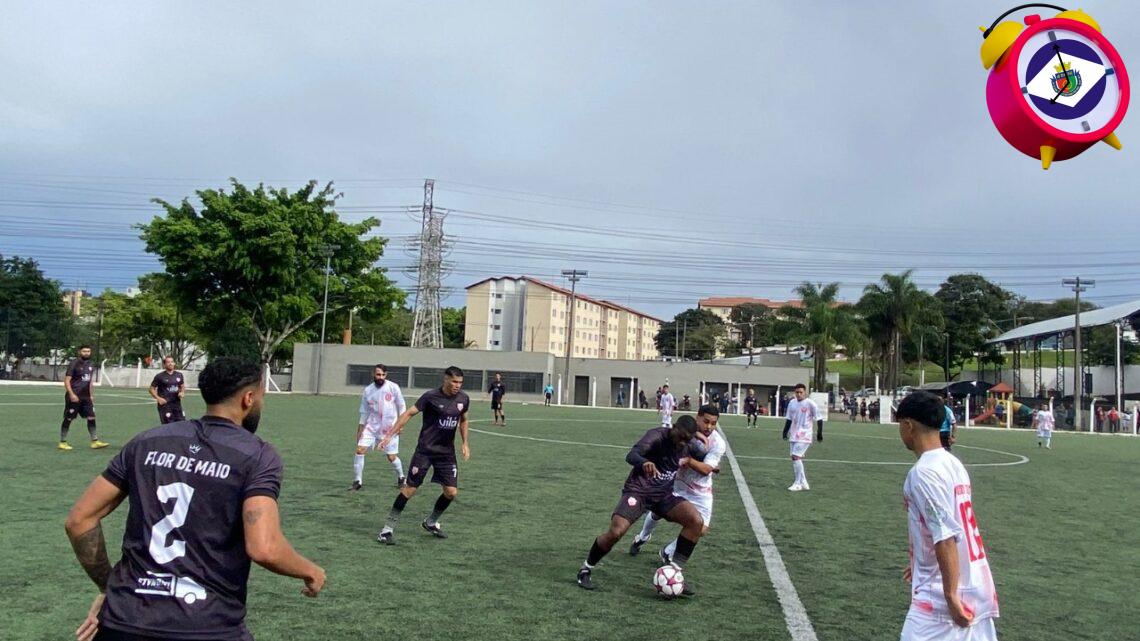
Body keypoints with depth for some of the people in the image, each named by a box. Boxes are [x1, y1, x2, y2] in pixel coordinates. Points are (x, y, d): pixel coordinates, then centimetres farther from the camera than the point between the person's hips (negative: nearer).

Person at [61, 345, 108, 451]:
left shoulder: (91, 365, 10)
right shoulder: (74, 364, -9)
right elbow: (67, 380, -13)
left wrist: (91, 394, 17)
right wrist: (71, 394, -21)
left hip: (86, 397, 6)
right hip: (74, 397, -6)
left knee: (91, 418, 0)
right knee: (68, 419, 3)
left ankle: (95, 441, 2)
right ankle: (62, 442, 13)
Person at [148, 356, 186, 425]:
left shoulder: (179, 375, 10)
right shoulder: (159, 376, -3)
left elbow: (183, 387, 22)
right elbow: (152, 389, 2)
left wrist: (182, 392, 0)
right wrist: (158, 398, -13)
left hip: (177, 404, 4)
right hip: (164, 404, -4)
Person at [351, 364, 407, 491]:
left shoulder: (393, 387, -6)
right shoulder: (367, 391, 2)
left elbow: (402, 406, 2)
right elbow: (364, 413, 12)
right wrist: (360, 431, 12)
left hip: (390, 428, -3)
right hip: (372, 427, 3)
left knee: (392, 457, 0)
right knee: (359, 450, -11)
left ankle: (401, 477, 28)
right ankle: (357, 481, 3)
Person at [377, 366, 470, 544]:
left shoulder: (463, 399, 0)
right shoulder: (431, 396, -14)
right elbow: (409, 413, -10)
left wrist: (465, 443, 10)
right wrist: (390, 434, -14)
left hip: (447, 452, 5)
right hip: (425, 450, -5)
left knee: (451, 492, 0)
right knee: (410, 488, -5)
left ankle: (431, 522, 25)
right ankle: (389, 528, 7)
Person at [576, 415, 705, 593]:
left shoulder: (685, 447, 0)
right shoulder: (657, 435, -20)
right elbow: (631, 455, -38)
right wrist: (644, 462, -57)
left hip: (664, 493, 6)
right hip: (638, 490, -5)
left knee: (696, 521, -17)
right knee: (615, 532, -24)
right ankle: (585, 570, 2)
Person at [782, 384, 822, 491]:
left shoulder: (810, 404, -9)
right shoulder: (792, 403, 8)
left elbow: (819, 419, -5)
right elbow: (789, 419, 17)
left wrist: (819, 433, -8)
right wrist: (785, 431, 10)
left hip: (804, 436, -7)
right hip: (794, 436, 7)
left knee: (796, 456, -15)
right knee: (797, 458, 8)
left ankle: (798, 483, -8)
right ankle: (803, 483, 18)